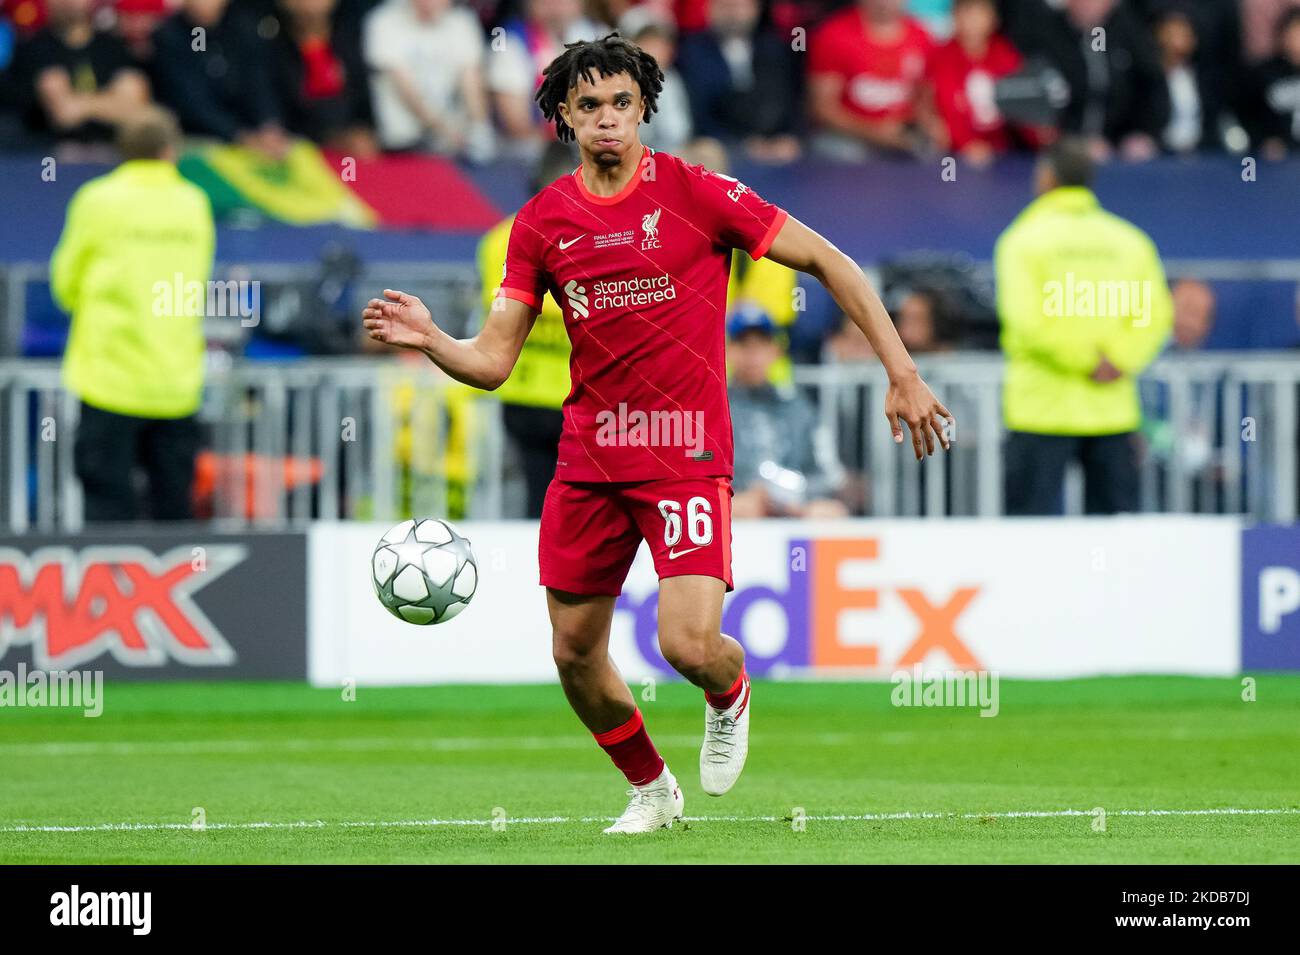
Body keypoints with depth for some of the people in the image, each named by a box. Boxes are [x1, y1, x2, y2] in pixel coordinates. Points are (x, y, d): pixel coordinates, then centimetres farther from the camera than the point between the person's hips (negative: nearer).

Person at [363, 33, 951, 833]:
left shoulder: (696, 192, -8)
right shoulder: (542, 223, 3)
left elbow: (829, 262, -4)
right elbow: (493, 360, 4)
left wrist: (902, 373, -9)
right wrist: (429, 339, -18)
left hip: (687, 455, -4)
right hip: (589, 459, 4)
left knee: (690, 645, -18)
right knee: (574, 652, 7)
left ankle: (730, 695, 21)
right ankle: (651, 789, 33)